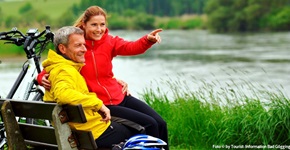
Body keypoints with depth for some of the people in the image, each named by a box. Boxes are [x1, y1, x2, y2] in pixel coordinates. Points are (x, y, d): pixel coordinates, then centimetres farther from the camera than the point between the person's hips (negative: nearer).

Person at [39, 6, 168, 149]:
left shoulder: (109, 41, 0)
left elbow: (132, 47, -16)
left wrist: (148, 39, -37)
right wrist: (43, 78, -26)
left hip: (120, 96, 5)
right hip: (101, 105, -5)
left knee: (160, 123, 2)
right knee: (149, 124, -14)